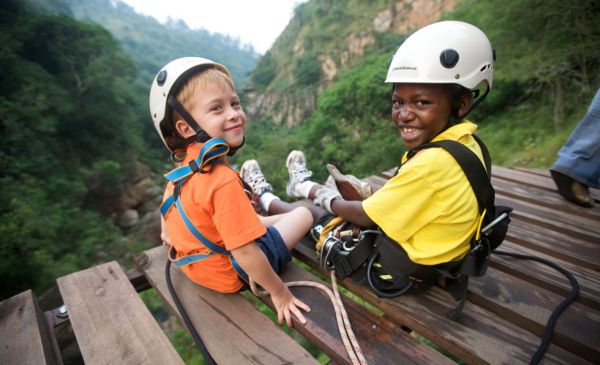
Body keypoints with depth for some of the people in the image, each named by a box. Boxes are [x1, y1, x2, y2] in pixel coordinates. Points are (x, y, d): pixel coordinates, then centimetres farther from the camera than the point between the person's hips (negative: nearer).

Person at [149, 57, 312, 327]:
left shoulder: (185, 164, -8)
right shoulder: (224, 181, -34)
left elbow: (168, 212, 8)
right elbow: (246, 254, -30)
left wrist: (170, 235, 27)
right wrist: (279, 292, -16)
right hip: (229, 274, -7)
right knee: (303, 214, 1)